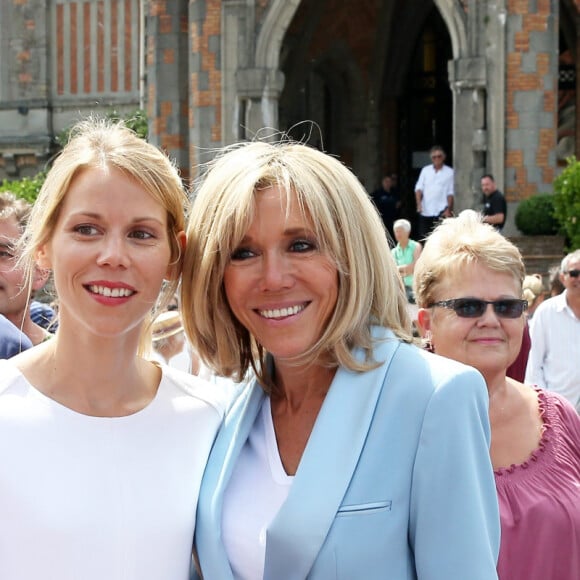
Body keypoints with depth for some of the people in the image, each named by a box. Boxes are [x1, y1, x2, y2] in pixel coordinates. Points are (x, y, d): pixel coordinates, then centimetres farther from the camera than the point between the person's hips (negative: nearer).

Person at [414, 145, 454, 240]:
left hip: (441, 211, -3)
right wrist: (419, 203, -7)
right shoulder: (425, 170, 12)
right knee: (422, 236, 4)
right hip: (425, 211, 3)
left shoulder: (449, 172, 4)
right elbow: (419, 188, 8)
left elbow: (450, 193, 1)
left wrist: (448, 209, -8)